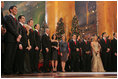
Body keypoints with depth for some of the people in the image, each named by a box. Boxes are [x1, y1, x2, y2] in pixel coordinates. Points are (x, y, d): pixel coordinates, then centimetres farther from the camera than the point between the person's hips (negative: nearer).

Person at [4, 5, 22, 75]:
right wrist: (18, 35, -10)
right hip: (10, 39, -7)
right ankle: (6, 70, -6)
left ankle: (10, 69, 4)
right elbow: (10, 28, -9)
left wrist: (18, 37, -1)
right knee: (8, 55, -8)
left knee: (12, 56, 3)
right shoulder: (7, 17, 2)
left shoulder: (16, 20, 26)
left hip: (15, 40, 7)